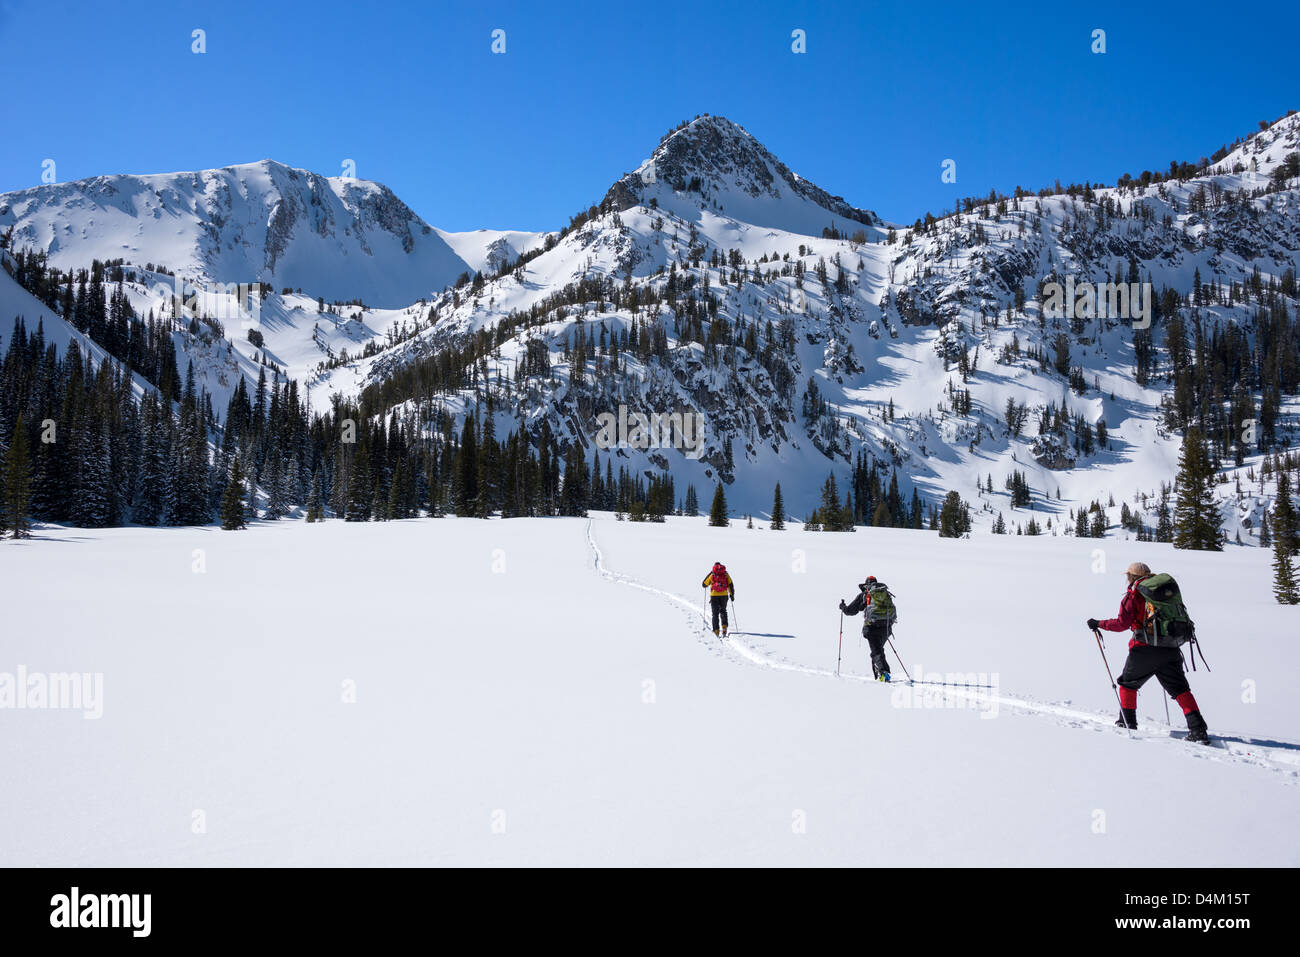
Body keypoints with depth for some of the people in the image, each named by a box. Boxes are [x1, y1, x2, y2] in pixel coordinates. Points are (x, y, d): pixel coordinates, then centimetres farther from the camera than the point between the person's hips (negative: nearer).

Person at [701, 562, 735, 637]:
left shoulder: (712, 574, 5)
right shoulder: (726, 574, 9)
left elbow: (704, 585, 11)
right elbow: (730, 584, 2)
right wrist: (732, 594, 7)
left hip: (714, 595, -1)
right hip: (724, 595, 1)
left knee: (715, 614, 7)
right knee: (723, 612, 19)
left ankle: (716, 631, -2)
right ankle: (724, 627, -1)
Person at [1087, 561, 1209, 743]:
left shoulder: (1134, 594, -2)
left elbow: (1122, 623, -10)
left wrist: (1098, 624, 0)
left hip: (1145, 648, -5)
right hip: (1170, 649, 5)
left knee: (1127, 683, 16)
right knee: (1180, 689, 5)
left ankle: (1127, 723, 18)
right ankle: (1198, 729, -7)